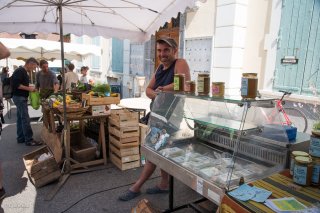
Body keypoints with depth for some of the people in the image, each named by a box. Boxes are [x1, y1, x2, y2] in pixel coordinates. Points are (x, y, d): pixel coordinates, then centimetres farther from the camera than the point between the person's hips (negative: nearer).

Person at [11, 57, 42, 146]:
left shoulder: (24, 72, 16)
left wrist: (29, 87, 9)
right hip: (20, 97, -10)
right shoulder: (20, 71, -15)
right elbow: (16, 84, -24)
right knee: (25, 119, -8)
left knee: (20, 118, 13)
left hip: (21, 97, 10)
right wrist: (28, 88, -20)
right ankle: (29, 140, -4)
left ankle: (21, 138, 19)